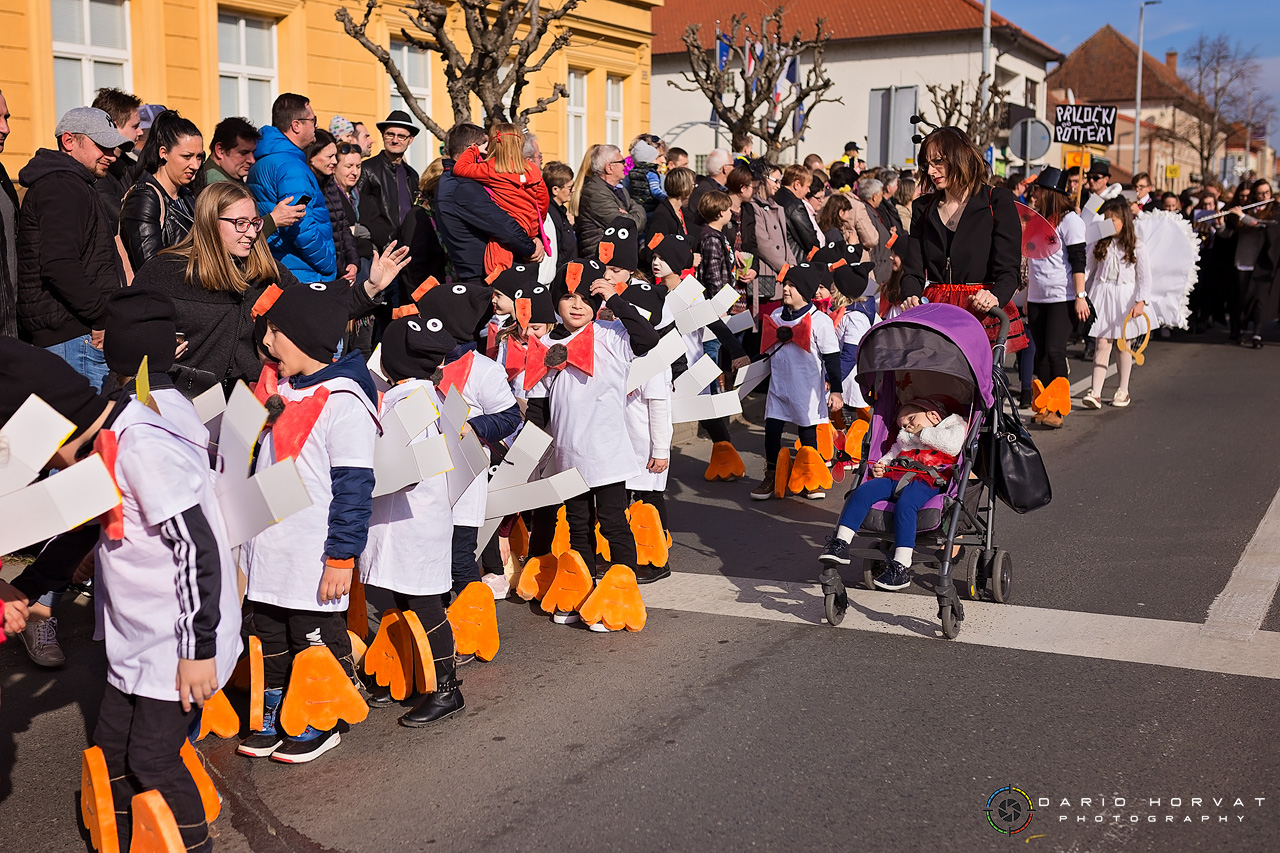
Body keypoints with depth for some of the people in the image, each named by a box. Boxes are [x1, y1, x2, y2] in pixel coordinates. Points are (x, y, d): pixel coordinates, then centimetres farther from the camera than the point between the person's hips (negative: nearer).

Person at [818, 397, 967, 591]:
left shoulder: (954, 426, 18)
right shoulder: (904, 439, 40)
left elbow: (953, 445, -4)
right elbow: (891, 455, 31)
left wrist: (923, 433, 6)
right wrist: (879, 468, 9)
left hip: (925, 482, -6)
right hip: (895, 477, 6)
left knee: (905, 504, -35)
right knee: (862, 491, -20)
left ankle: (901, 567, -37)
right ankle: (841, 543, -24)